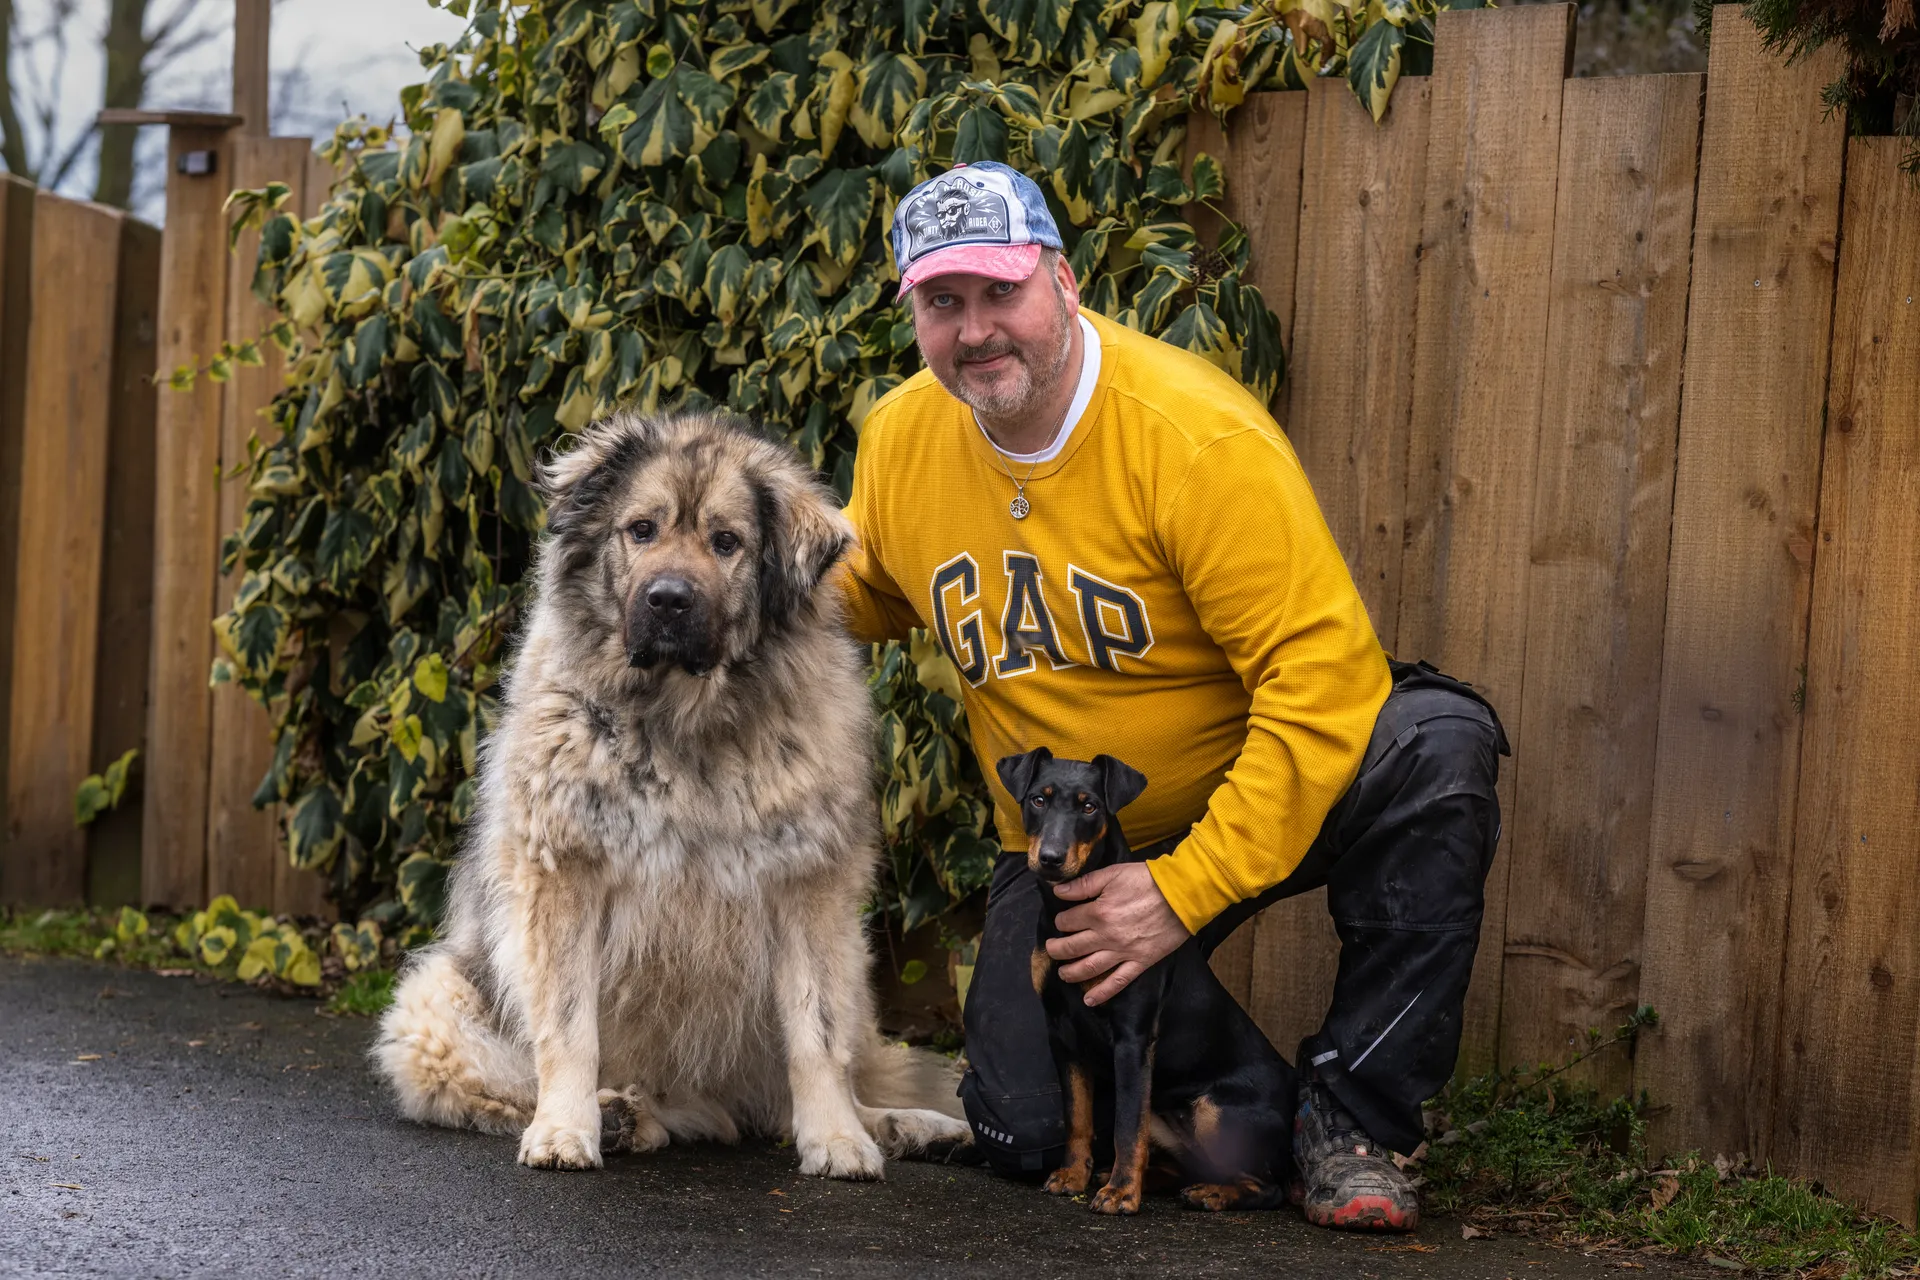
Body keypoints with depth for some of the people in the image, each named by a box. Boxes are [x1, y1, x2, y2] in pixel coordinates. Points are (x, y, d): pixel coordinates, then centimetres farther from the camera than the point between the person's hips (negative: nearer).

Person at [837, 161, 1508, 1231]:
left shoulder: (1197, 434, -24)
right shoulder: (901, 439, -5)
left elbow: (1323, 672, -28)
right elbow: (864, 592, 18)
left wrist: (1186, 889, -30)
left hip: (1256, 796, -3)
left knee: (1436, 743, -35)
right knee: (1026, 1134, -15)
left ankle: (1352, 1118, -21)